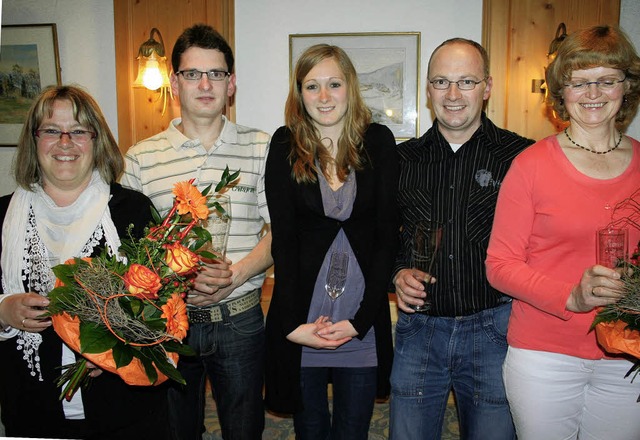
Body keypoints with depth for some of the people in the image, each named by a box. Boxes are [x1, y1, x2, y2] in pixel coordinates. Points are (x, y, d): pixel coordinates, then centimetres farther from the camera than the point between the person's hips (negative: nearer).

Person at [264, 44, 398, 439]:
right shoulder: (285, 145, -1)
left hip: (364, 321, 0)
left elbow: (387, 234, -4)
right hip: (301, 320, 0)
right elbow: (283, 239, -5)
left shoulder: (378, 141, -1)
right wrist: (294, 324, -12)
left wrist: (360, 319, -11)